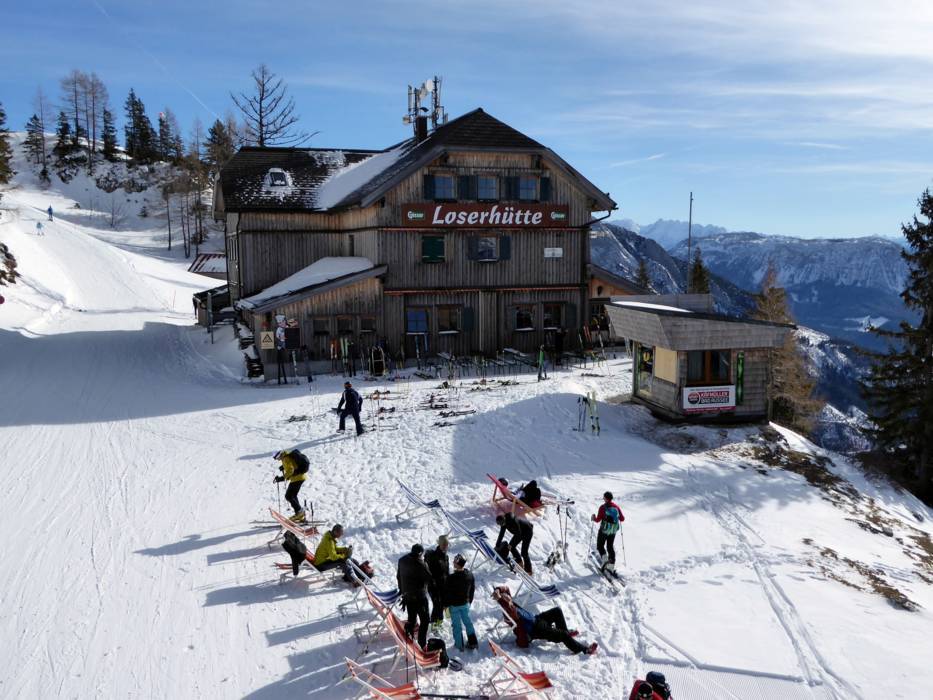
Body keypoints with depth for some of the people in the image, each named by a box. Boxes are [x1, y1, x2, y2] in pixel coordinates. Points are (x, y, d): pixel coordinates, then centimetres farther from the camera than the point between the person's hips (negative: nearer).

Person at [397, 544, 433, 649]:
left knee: (411, 618, 23)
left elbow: (398, 576, 13)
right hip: (419, 596, -7)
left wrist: (402, 590, 23)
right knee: (424, 620, 5)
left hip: (407, 596, 7)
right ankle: (422, 644, 4)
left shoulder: (402, 561, 0)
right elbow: (429, 579, -16)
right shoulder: (420, 564, -23)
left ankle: (409, 639, 30)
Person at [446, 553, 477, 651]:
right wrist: (469, 601, 19)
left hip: (454, 605, -5)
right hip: (465, 603, 5)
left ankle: (459, 645, 18)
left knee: (457, 625, 9)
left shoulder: (452, 578, -26)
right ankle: (472, 642, 24)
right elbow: (472, 589, 5)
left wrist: (446, 604, -2)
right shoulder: (470, 575, -8)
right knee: (468, 621, 19)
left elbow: (448, 592, -17)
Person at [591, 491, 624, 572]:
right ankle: (611, 564, 12)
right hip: (613, 531, 5)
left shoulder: (603, 507, -14)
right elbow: (622, 519, 4)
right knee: (610, 546, 17)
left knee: (600, 546, 12)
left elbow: (598, 520, -14)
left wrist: (593, 518, 7)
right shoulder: (616, 507, -2)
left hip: (604, 530, -4)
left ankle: (604, 559, -8)